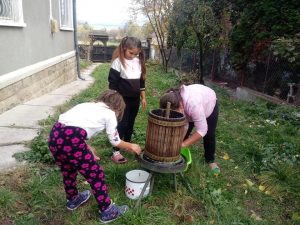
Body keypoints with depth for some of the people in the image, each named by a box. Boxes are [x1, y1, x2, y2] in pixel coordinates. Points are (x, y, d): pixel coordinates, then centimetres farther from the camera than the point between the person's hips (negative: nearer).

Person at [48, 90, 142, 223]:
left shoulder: (87, 105, 29)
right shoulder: (109, 113, 11)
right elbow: (115, 141, 18)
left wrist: (86, 150, 41)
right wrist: (131, 147, 36)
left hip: (54, 136, 8)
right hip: (71, 140, -7)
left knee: (68, 170, 31)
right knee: (96, 174, 11)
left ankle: (73, 200, 53)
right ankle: (107, 211, 27)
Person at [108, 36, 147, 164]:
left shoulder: (139, 62, 5)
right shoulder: (118, 62, -13)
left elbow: (141, 80, 13)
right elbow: (112, 82, -13)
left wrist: (143, 97, 13)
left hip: (135, 99, 6)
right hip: (122, 99, -5)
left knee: (130, 123, 16)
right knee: (122, 124, -4)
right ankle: (115, 151, 4)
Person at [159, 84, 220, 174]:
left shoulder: (194, 104, -49)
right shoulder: (172, 105, -33)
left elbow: (202, 130, -44)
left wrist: (183, 144, -46)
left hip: (209, 103, -3)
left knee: (209, 135, 1)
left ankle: (210, 160, 22)